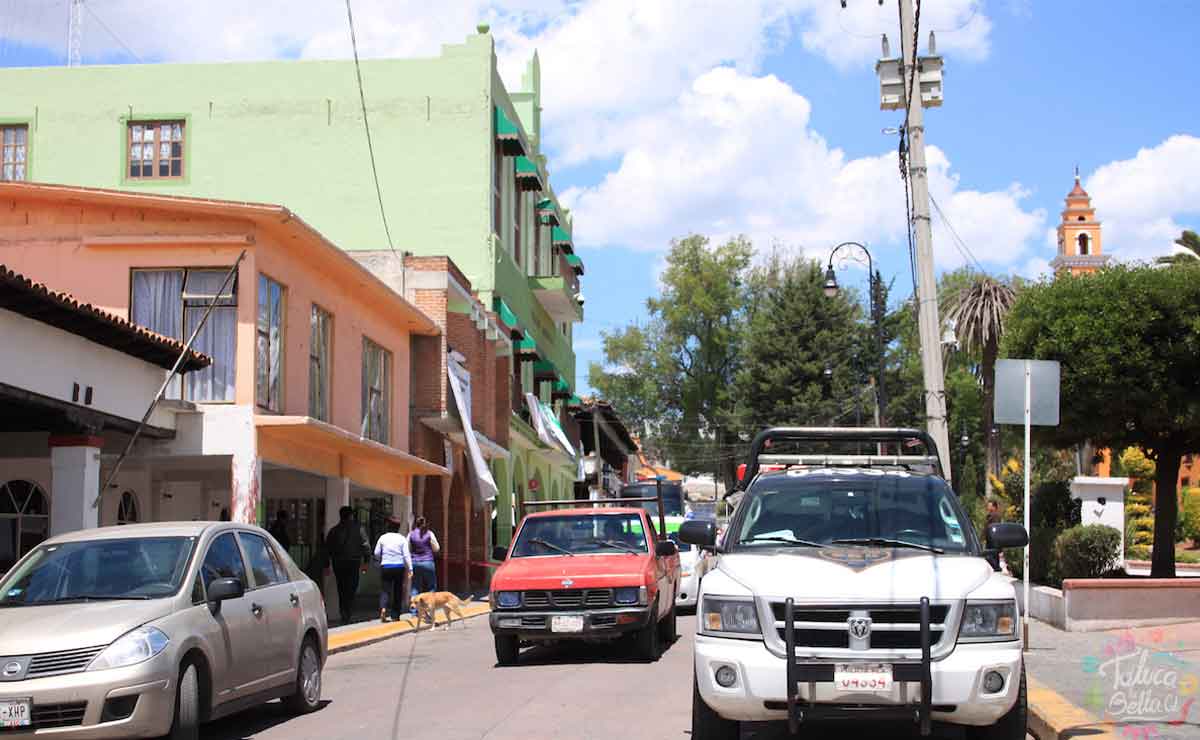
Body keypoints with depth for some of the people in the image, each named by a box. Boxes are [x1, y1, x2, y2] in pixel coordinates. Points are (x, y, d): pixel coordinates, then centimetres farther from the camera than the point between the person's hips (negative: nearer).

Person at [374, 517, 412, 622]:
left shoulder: (383, 537, 1)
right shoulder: (402, 539, -2)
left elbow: (377, 553, 4)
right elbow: (406, 555, -5)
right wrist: (410, 569, -2)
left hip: (385, 567, 0)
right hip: (399, 567, 0)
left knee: (385, 589, 1)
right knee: (398, 590, 10)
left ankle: (383, 608, -26)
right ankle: (395, 614, 15)